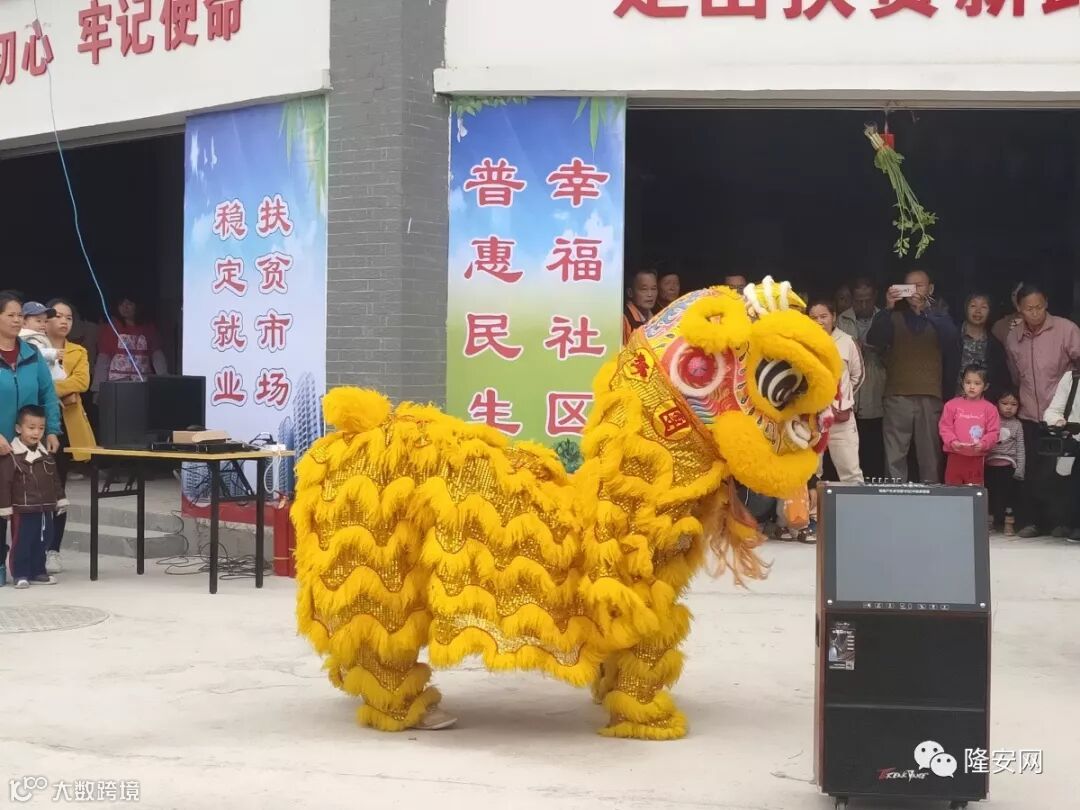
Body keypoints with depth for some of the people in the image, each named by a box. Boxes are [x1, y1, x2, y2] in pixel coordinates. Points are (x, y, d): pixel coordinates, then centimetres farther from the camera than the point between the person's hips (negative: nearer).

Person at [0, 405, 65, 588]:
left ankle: (37, 572, 23)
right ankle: (20, 575, 8)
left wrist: (60, 500, 16)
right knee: (21, 543, -1)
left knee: (42, 542, 12)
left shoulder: (46, 453, 9)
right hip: (22, 510, -6)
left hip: (45, 509, 6)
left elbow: (55, 479, 16)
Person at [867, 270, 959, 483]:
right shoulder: (894, 318, 14)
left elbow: (951, 337, -6)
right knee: (895, 457, -6)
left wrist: (926, 310, -17)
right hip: (897, 396, 0)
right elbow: (873, 339, -4)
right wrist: (888, 308, -17)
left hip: (930, 397, 0)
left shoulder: (939, 319, 15)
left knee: (930, 456, -3)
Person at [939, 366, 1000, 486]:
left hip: (977, 458, 0)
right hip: (955, 457, 0)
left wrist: (983, 444, -18)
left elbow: (993, 432, -1)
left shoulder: (989, 409, 2)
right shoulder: (952, 404, 2)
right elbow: (944, 427, 1)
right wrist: (952, 441, -15)